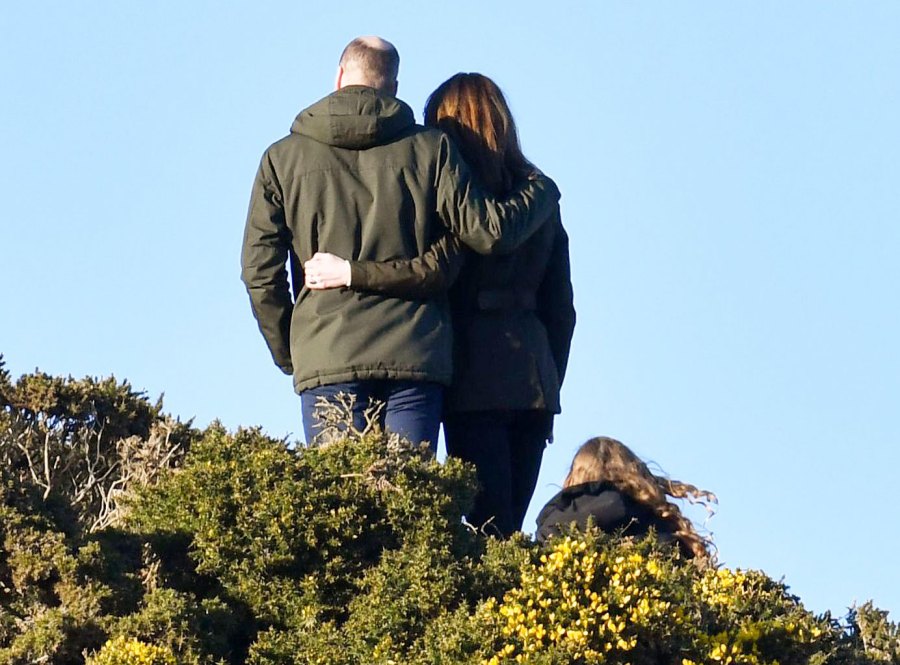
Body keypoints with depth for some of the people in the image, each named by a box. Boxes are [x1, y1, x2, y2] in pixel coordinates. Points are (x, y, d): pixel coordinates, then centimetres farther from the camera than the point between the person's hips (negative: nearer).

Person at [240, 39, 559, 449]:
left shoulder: (282, 158, 7)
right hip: (414, 354, 0)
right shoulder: (429, 149, 5)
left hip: (326, 358, 0)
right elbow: (490, 231, 0)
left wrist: (287, 352, 15)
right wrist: (541, 190, 20)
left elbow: (260, 272, 3)